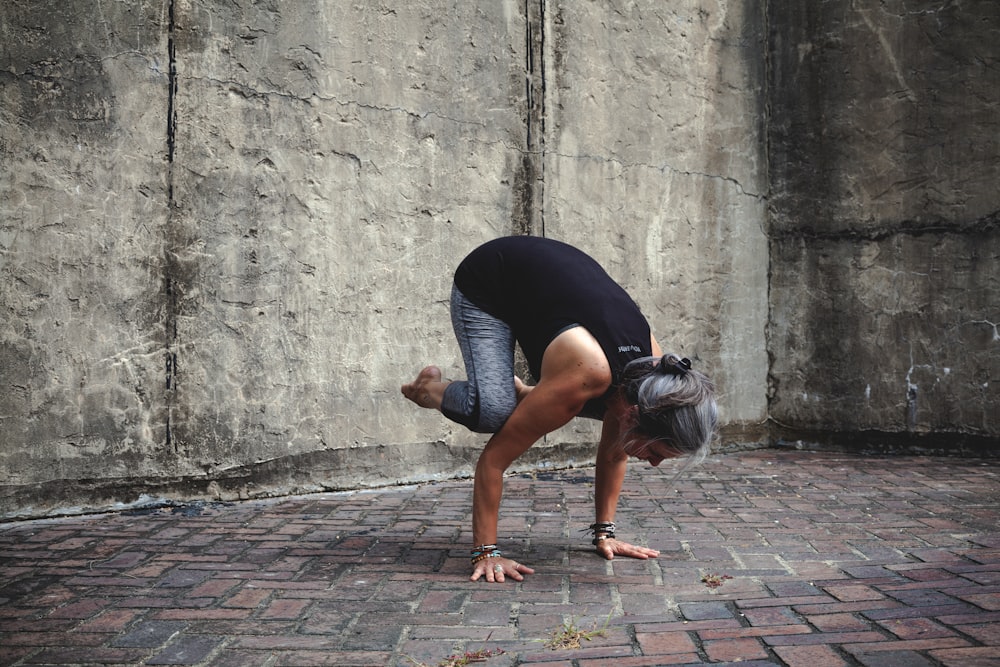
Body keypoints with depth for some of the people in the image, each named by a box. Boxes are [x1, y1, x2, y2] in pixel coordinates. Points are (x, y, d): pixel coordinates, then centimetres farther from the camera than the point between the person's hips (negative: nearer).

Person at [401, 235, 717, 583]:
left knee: (603, 403, -4)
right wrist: (485, 552, -27)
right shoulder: (584, 377, -39)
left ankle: (522, 395, 18)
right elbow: (494, 458, -31)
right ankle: (430, 390, 1)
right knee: (493, 411, -30)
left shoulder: (653, 370, -19)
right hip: (484, 286, -6)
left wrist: (605, 531, 2)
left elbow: (614, 452, 0)